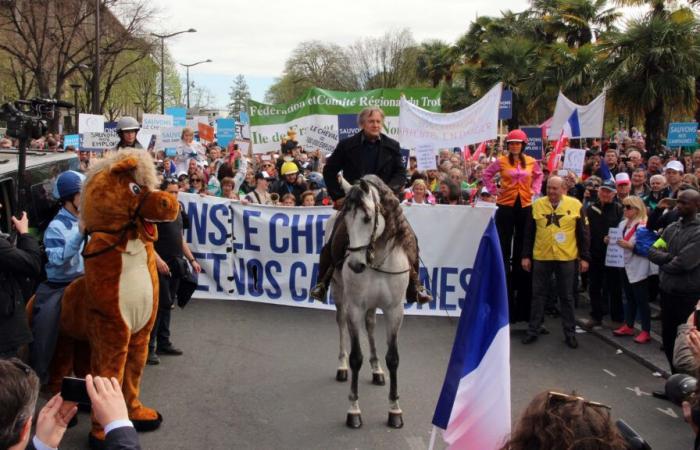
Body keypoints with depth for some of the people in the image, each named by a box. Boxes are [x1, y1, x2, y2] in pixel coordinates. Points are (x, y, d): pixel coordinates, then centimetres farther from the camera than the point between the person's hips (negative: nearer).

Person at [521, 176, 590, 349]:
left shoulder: (575, 205, -2)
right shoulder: (537, 205, 1)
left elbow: (583, 233, 2)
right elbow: (529, 233, 5)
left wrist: (584, 257, 0)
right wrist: (526, 256, 3)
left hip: (566, 258, -1)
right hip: (541, 257, 1)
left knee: (566, 296, 8)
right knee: (538, 294, 8)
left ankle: (570, 332, 18)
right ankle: (533, 330, 17)